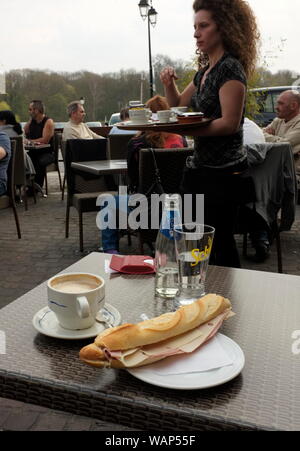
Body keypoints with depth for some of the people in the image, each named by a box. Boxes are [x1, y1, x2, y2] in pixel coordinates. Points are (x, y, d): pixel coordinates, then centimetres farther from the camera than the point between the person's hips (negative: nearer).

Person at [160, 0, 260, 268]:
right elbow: (179, 106, 24)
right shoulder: (205, 70, 14)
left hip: (222, 172, -9)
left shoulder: (230, 68, -12)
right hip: (200, 168, 9)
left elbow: (230, 123, -21)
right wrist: (169, 84, 5)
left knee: (221, 246, -5)